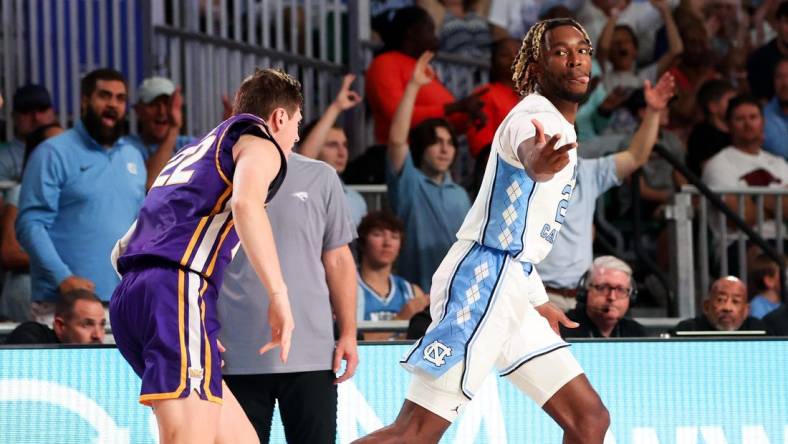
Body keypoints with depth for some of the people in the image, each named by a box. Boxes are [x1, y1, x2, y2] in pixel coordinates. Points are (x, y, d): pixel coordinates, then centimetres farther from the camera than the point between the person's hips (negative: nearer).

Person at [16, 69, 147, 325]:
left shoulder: (132, 157, 18)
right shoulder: (53, 154, -3)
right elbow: (31, 224, -9)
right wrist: (62, 277, -20)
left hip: (126, 301, 6)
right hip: (64, 303, -6)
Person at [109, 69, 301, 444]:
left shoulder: (192, 155, 34)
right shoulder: (258, 139, 10)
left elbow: (122, 251, 33)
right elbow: (246, 203, -15)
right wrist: (279, 294, -17)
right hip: (179, 289, -9)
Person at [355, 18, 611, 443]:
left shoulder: (560, 127, 19)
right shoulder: (535, 117, -11)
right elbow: (527, 152, -41)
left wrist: (538, 301, 35)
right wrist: (538, 162, -65)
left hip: (510, 292, 10)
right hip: (482, 283, -10)